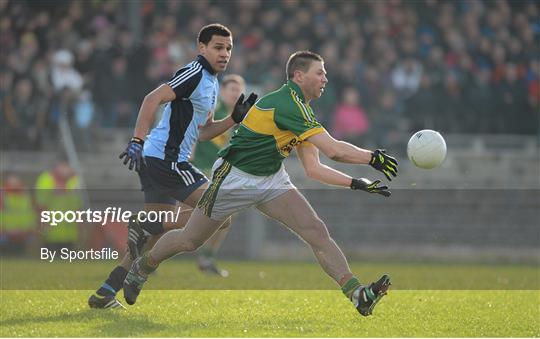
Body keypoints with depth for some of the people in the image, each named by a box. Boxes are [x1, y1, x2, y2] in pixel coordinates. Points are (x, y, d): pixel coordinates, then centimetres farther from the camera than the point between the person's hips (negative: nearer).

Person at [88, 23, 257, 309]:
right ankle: (145, 225, -9)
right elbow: (153, 99, -21)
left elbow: (202, 131, 24)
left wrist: (235, 119, 11)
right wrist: (138, 141, -29)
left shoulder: (211, 83, 20)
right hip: (165, 159, -10)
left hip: (156, 160, 10)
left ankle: (105, 294, 13)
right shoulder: (195, 74, -11)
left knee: (159, 232, 14)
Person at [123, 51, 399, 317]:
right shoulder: (287, 103, -26)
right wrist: (374, 157, -25)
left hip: (271, 180, 8)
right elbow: (332, 149, -32)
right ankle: (141, 268, 34)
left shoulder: (301, 112, 4)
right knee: (188, 241, 6)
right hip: (234, 178, -8)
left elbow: (313, 168, 5)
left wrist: (355, 183, -2)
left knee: (316, 231, -12)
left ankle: (357, 295, -18)